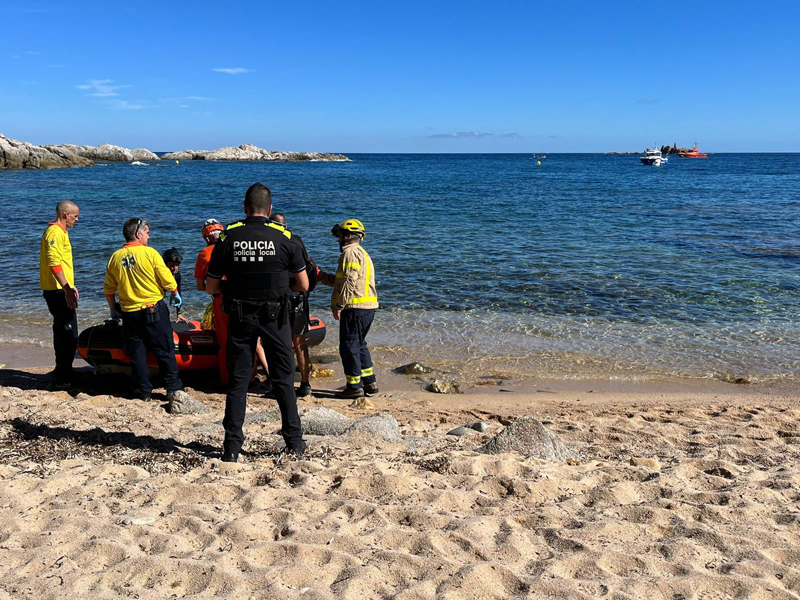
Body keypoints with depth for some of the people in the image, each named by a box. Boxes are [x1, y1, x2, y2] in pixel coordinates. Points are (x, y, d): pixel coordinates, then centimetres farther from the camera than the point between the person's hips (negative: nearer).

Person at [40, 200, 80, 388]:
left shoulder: (60, 231, 18)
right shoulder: (55, 233, -15)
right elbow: (54, 263, -24)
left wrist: (70, 286, 26)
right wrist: (67, 290, -26)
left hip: (60, 290, 11)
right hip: (59, 291, -11)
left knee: (63, 334, 18)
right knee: (69, 336, -8)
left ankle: (62, 372, 29)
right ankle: (63, 378, -4)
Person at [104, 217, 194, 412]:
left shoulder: (115, 257, 4)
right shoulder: (150, 253, -9)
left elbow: (109, 288, 9)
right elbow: (167, 279, -8)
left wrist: (113, 309, 23)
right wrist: (176, 294, 11)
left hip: (129, 314, 4)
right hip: (154, 309, -4)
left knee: (137, 354, 10)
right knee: (165, 351, 3)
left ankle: (143, 392, 15)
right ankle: (174, 389, 2)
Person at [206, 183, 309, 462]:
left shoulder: (228, 237, -3)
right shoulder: (283, 237, -4)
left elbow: (211, 287, 1)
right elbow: (303, 285, 0)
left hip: (239, 316, 1)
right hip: (274, 316, 0)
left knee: (237, 381, 9)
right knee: (283, 379, 10)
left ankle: (232, 447, 10)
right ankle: (295, 442, 16)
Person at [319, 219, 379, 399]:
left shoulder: (350, 252, -10)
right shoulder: (362, 253, 23)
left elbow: (349, 282, -20)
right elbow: (340, 281, 25)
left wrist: (339, 305, -18)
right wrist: (321, 276, 25)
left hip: (355, 308, -10)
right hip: (368, 308, 10)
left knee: (349, 347, -3)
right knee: (359, 345, 18)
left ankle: (355, 387, 2)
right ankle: (370, 384, 21)